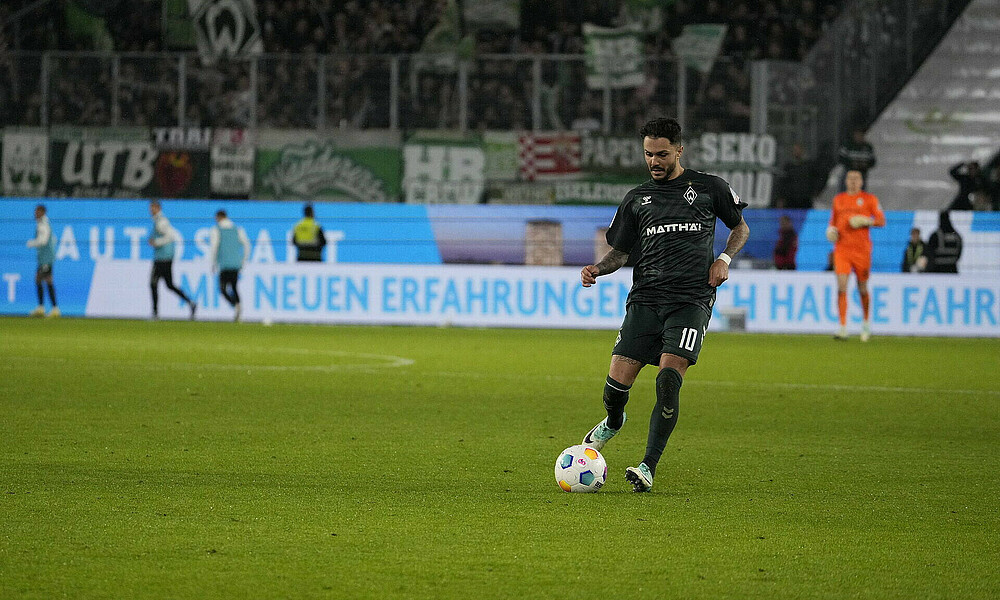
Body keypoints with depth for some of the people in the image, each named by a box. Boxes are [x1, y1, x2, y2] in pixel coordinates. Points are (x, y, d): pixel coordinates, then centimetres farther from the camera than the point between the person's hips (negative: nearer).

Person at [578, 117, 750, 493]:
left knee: (668, 379, -20)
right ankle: (612, 423, 30)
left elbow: (740, 227, 20)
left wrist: (724, 259, 2)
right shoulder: (637, 199, 15)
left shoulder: (708, 188, 9)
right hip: (646, 298, 3)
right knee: (617, 381, -7)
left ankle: (649, 468, -15)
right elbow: (620, 251, 18)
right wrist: (598, 269, -3)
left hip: (691, 299, -2)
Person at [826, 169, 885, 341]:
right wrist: (831, 231, 2)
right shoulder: (838, 199, 12)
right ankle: (843, 328, -14)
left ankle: (866, 325, 30)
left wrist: (866, 221, -17)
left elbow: (882, 221, 0)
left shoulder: (869, 199, 3)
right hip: (841, 248, 2)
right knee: (841, 287, -12)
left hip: (862, 249, -2)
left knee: (862, 288, 8)